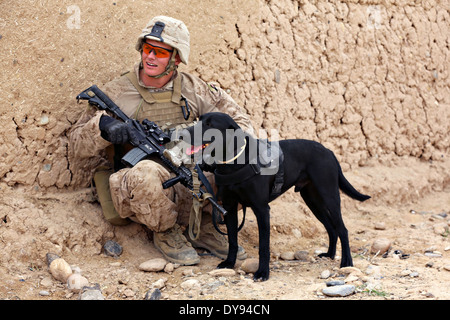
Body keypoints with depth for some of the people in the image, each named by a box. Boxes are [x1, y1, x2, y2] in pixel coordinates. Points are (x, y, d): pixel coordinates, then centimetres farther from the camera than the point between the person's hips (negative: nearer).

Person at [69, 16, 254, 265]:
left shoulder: (194, 90, 7)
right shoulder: (116, 93, 0)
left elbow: (239, 122, 13)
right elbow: (76, 145, 1)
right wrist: (102, 126, -21)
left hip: (189, 187, 4)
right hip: (135, 190, -3)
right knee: (146, 171, -40)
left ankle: (205, 230, 8)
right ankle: (166, 233, -8)